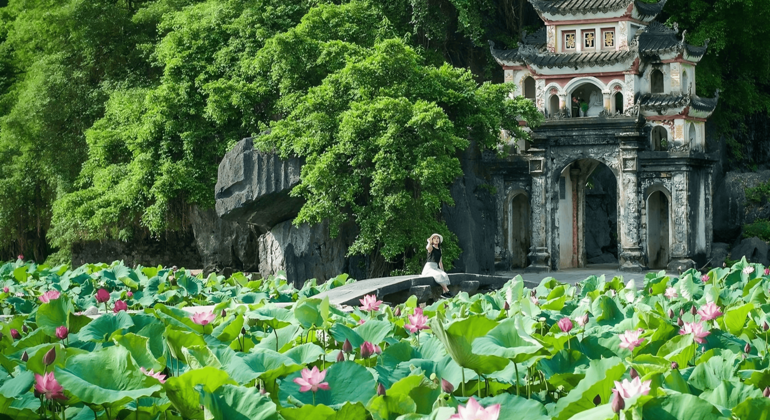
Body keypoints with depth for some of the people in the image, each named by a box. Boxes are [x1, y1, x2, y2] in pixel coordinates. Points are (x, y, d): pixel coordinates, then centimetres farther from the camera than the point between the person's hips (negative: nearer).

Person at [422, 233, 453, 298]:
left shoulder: (439, 250, 20)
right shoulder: (431, 248, 0)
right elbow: (428, 248, -28)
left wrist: (442, 271, 15)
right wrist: (429, 242, -12)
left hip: (436, 268, 6)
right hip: (429, 268, -6)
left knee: (444, 275, -27)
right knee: (439, 276, -35)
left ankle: (444, 293, -39)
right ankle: (447, 291, -36)